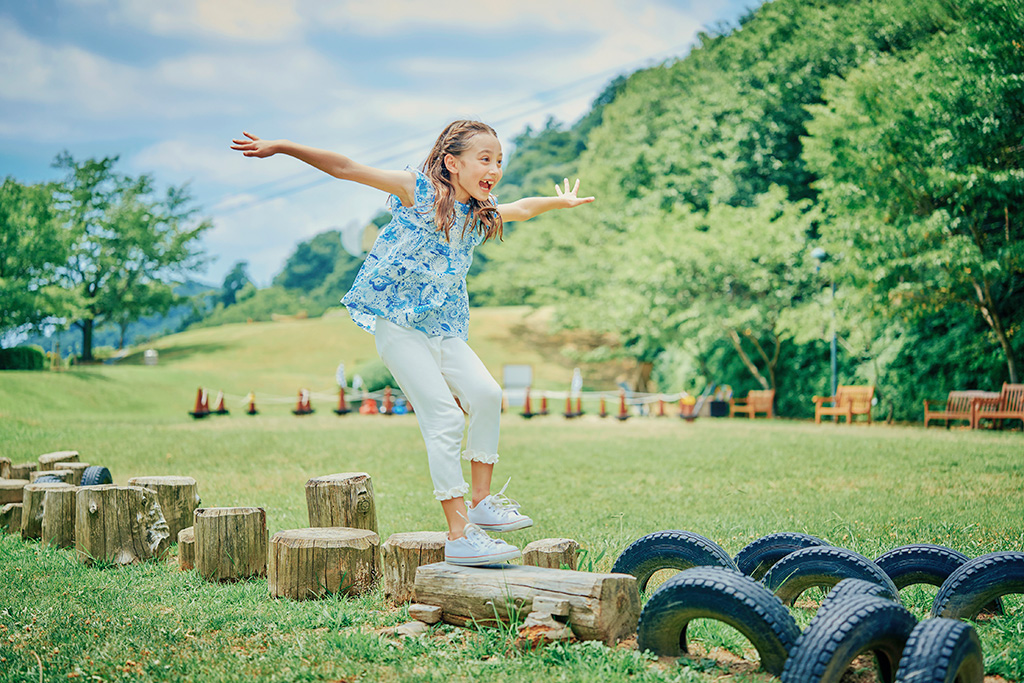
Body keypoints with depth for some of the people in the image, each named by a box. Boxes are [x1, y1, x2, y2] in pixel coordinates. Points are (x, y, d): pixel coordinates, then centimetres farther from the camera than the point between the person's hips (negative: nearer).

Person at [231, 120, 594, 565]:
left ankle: (482, 501, 2)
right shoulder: (418, 190, -8)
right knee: (444, 416, -16)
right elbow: (345, 169, -9)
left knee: (485, 394, -15)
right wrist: (282, 147, -12)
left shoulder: (481, 214, 12)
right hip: (396, 321, -7)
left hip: (443, 327, 7)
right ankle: (459, 535, -14)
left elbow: (519, 209, 36)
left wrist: (560, 201, 47)